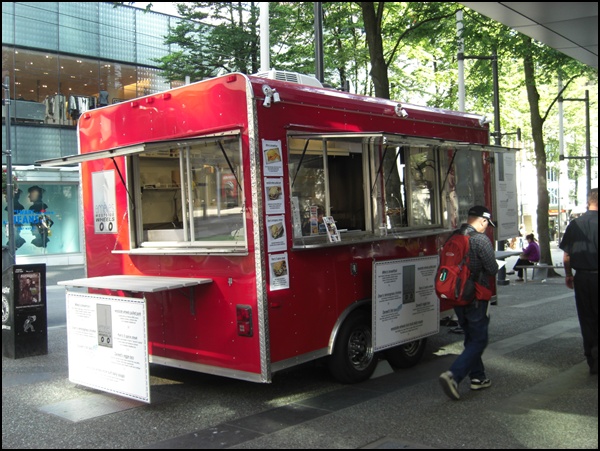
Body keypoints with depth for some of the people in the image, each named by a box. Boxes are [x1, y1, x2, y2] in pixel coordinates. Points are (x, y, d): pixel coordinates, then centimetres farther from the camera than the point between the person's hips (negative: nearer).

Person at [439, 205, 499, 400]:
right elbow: (493, 269, -14)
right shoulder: (481, 240, -15)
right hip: (476, 298, -7)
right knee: (479, 340, -1)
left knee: (471, 338, 20)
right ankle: (453, 375, -15)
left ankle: (477, 377, 26)